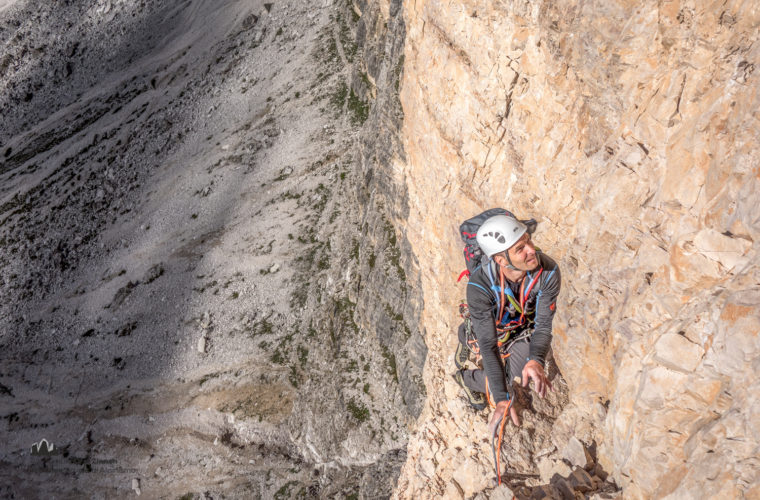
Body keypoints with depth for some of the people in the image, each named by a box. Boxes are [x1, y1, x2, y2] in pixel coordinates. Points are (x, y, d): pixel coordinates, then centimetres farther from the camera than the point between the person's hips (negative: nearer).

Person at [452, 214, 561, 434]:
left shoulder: (548, 271, -33)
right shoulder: (479, 286, -40)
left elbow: (544, 324, -24)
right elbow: (488, 346, -35)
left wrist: (536, 360, -46)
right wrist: (501, 400, -41)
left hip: (523, 331, 3)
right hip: (489, 333, -3)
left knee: (521, 382, -3)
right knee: (505, 391, -11)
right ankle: (465, 377, 21)